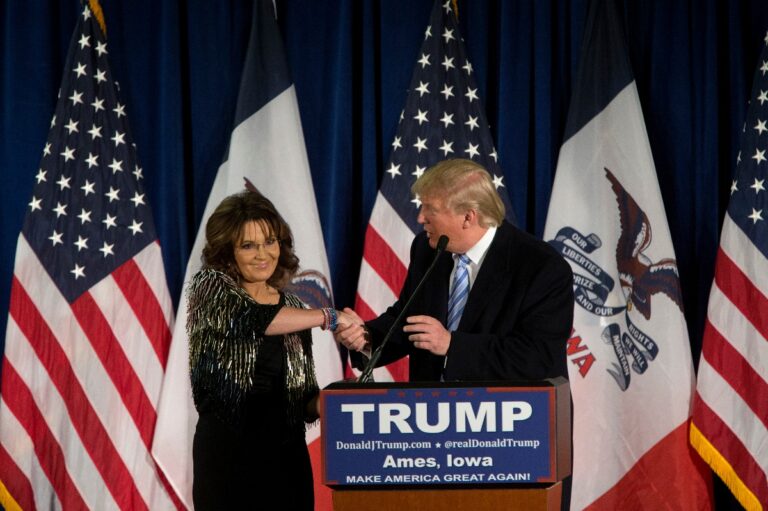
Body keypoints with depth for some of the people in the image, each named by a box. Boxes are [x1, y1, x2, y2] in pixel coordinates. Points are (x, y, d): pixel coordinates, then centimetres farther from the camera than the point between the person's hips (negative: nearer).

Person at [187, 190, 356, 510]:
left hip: (287, 452, 4)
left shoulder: (292, 307, 13)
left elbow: (305, 397, 15)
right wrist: (327, 317, -13)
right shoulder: (209, 287, 1)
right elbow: (250, 319, -22)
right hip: (226, 452, -4)